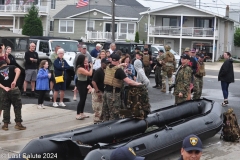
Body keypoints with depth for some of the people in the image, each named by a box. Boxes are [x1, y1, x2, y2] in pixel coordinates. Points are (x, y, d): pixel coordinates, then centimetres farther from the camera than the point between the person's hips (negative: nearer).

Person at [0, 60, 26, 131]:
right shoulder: (11, 67, 8)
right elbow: (18, 70, -15)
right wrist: (14, 81, -22)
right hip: (14, 89, -2)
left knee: (6, 108, 12)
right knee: (17, 107, 8)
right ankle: (18, 124, 8)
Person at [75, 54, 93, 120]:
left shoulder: (83, 67, 10)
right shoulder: (80, 68, -22)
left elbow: (87, 73, 11)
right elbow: (90, 74, -24)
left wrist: (87, 67, 4)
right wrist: (91, 66, -11)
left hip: (84, 84, 10)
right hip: (81, 84, -10)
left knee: (83, 99, 14)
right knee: (82, 99, -8)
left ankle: (81, 113, 23)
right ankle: (78, 115, -4)